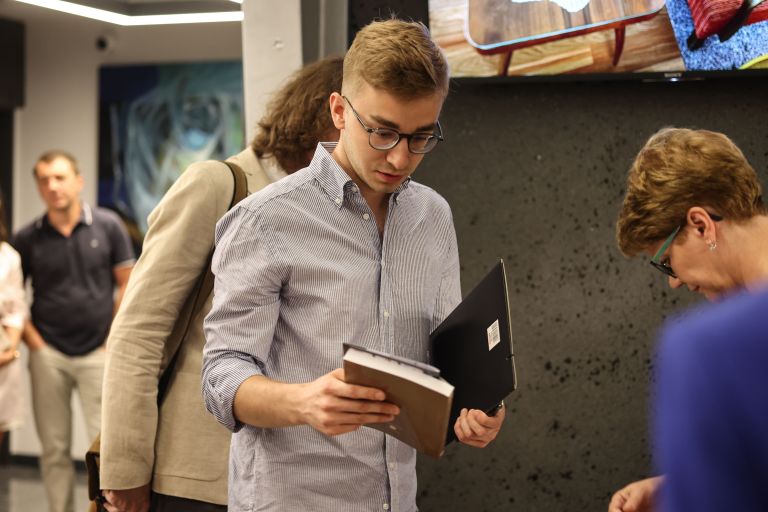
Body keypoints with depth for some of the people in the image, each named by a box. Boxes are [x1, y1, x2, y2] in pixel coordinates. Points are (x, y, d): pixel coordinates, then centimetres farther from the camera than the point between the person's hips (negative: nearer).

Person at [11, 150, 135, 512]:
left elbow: (127, 283, 3)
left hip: (98, 352, -1)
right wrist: (32, 341, -4)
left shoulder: (108, 225, -2)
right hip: (48, 355, 1)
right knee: (54, 450, 7)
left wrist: (114, 339, -2)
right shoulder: (27, 238, 0)